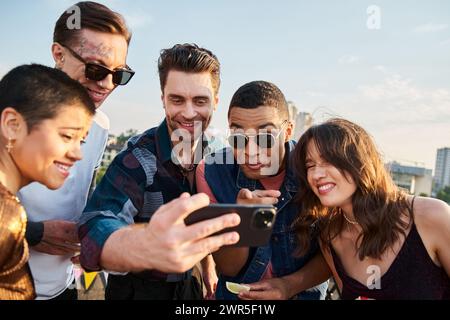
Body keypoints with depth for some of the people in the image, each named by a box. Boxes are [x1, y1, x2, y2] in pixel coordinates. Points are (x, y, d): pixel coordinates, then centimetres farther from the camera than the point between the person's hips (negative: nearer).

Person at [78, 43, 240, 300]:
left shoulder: (209, 155, -8)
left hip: (187, 284, 5)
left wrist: (208, 266, 6)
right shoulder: (138, 158, -26)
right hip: (138, 290, -5)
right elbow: (96, 232, -42)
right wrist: (149, 246, -61)